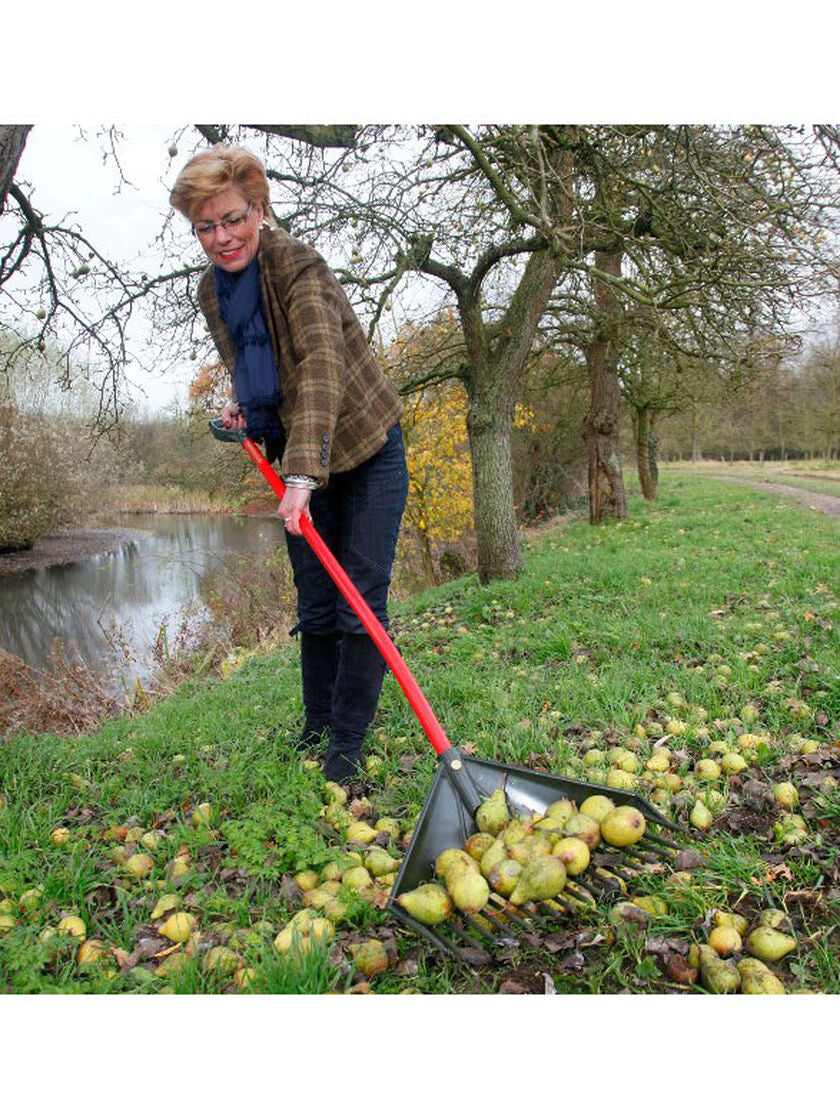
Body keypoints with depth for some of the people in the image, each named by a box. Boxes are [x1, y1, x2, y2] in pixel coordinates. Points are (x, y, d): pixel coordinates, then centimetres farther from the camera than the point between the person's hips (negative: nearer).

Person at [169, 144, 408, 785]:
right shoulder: (212, 292, 3)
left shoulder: (298, 265, -20)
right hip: (299, 459, 6)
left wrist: (304, 472, -45)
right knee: (314, 607, 10)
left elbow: (321, 363, -36)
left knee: (361, 603, -5)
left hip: (367, 450, -6)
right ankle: (315, 730, 24)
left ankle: (347, 744, 6)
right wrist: (242, 404, 4)